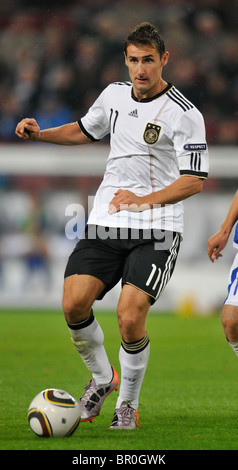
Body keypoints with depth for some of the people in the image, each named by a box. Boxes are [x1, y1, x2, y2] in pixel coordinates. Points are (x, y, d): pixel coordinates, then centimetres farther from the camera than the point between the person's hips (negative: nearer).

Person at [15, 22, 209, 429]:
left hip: (156, 231, -5)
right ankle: (101, 378, 15)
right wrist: (39, 134, 12)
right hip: (104, 225, 5)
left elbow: (194, 181, -12)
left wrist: (145, 200, -24)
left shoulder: (185, 115, -9)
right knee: (74, 304, -12)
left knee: (129, 317, -18)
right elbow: (85, 131, 28)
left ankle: (128, 403, 6)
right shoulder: (114, 94, 9)